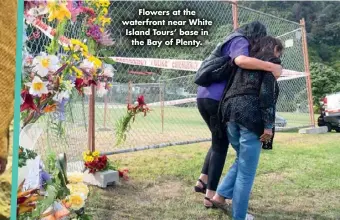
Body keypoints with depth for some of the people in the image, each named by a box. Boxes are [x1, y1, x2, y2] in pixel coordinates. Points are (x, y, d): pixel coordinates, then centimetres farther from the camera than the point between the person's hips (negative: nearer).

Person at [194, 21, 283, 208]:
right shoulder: (240, 42, -5)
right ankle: (210, 196, 5)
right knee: (220, 146, 1)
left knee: (218, 142, 21)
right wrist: (271, 67, -24)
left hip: (204, 96, 9)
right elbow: (241, 60, -28)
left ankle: (202, 181, 22)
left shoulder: (232, 42, 26)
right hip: (216, 99, -9)